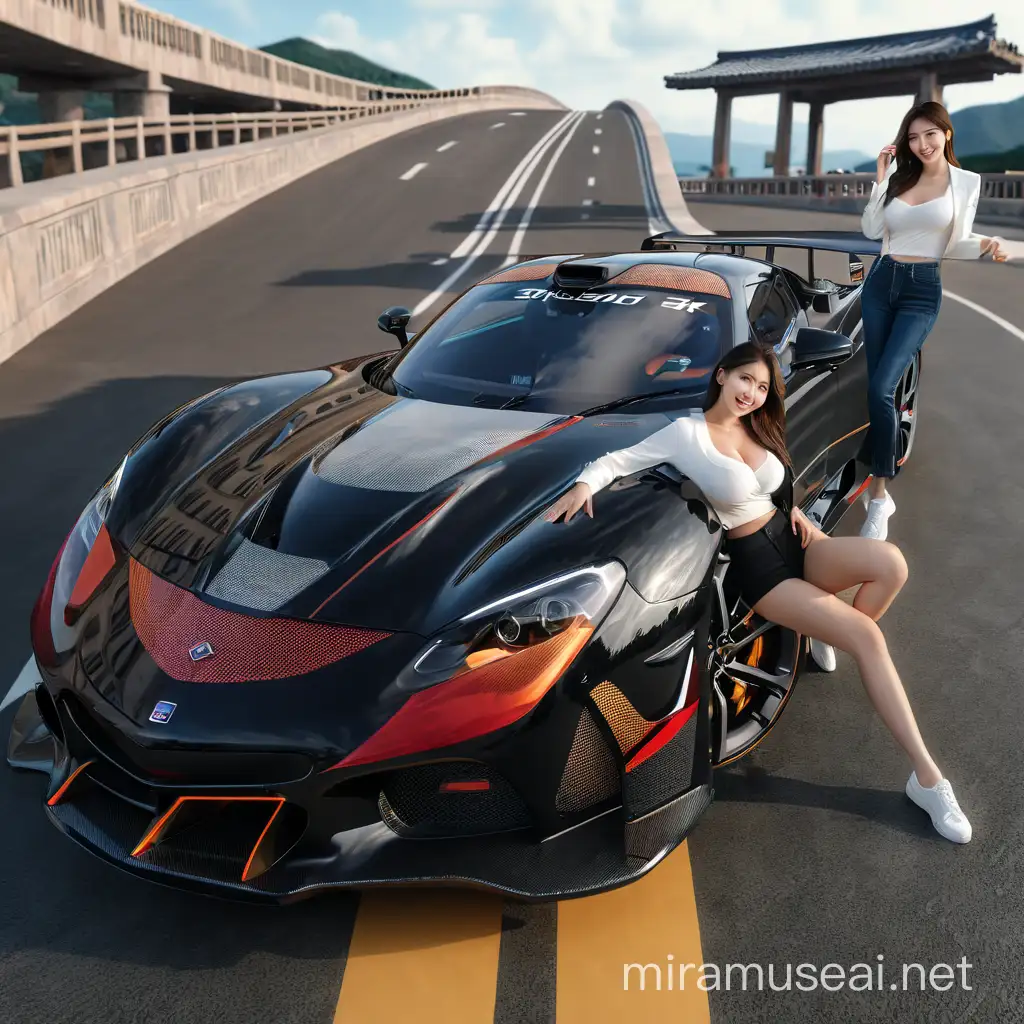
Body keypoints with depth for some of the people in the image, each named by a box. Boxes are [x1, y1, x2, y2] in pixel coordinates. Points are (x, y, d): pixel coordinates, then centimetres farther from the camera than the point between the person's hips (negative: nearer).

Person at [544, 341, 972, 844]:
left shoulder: (756, 428, 10)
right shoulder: (686, 433, -9)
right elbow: (615, 460, -9)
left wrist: (797, 511, 5)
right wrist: (584, 484, -29)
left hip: (793, 540, 6)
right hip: (756, 564, -6)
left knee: (889, 562, -27)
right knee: (866, 637, -23)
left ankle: (832, 640, 1)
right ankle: (926, 777, -15)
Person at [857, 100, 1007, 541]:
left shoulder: (968, 182, 3)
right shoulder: (898, 176, 10)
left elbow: (955, 244, 5)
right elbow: (871, 230, 1)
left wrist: (986, 244, -15)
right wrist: (880, 178, -3)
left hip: (922, 291, -4)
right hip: (880, 282, 4)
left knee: (881, 387, -18)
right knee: (878, 387, 5)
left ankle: (878, 496, -10)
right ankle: (879, 486, 19)